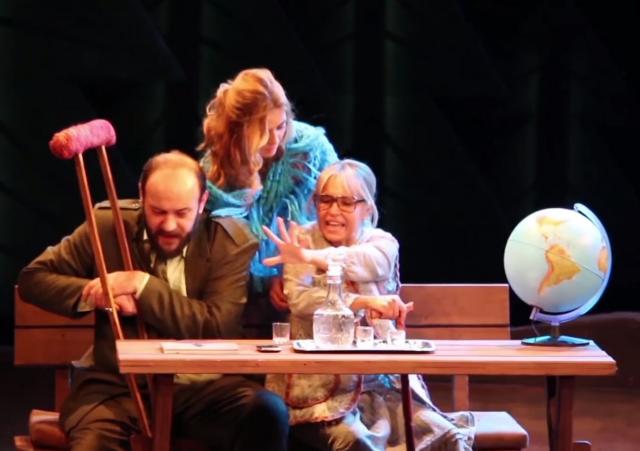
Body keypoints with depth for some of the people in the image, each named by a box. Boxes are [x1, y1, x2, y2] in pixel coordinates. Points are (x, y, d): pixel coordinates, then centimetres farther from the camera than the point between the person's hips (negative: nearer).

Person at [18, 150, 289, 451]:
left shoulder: (231, 243, -2)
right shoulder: (108, 226, 3)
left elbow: (218, 329, -11)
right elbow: (32, 278, 9)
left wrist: (142, 285, -17)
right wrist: (93, 294, -10)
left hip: (201, 389, 1)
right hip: (118, 387, 0)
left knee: (267, 413, -28)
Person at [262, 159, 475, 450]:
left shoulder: (383, 243, 8)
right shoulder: (303, 239, 3)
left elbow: (369, 262, -18)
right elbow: (298, 298, -16)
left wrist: (310, 257, -30)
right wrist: (365, 302, -28)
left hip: (380, 378, 3)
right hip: (318, 381, -3)